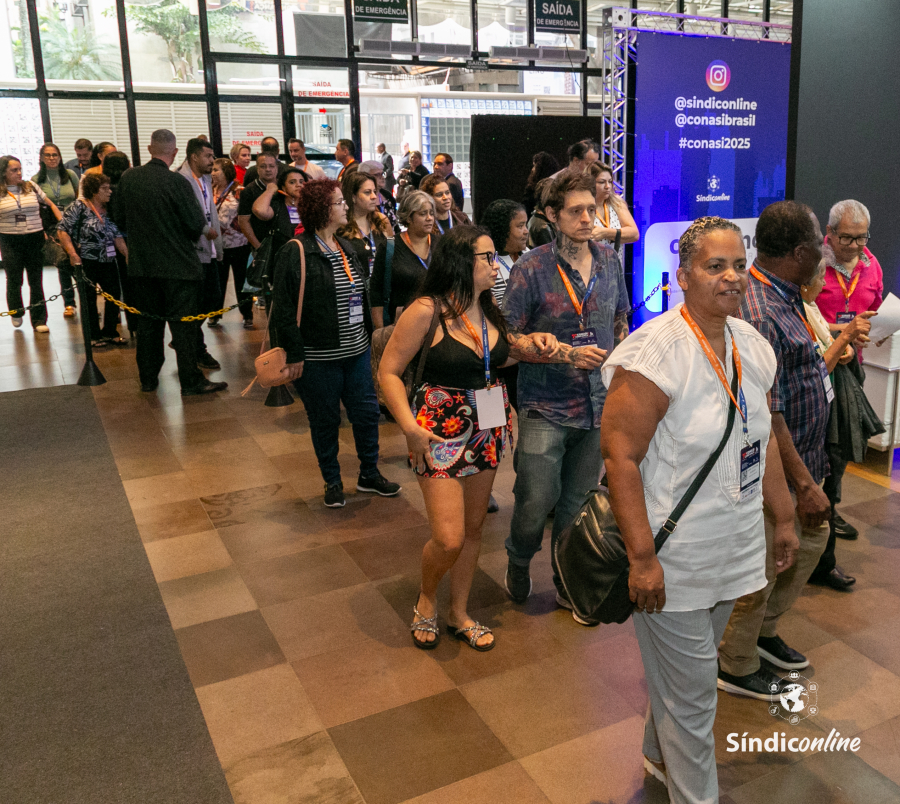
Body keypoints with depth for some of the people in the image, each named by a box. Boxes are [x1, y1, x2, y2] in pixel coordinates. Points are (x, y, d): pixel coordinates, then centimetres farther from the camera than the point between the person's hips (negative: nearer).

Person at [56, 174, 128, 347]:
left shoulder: (108, 210, 10)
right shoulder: (79, 207, -7)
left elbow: (117, 237, 13)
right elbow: (63, 231, -10)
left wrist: (128, 255, 6)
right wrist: (72, 254, -18)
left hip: (108, 261, 6)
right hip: (86, 261, -6)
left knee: (114, 295, 6)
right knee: (89, 298, 3)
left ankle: (110, 333, 20)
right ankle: (93, 336, 13)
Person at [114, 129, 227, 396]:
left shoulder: (128, 178, 2)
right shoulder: (176, 182, -16)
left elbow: (120, 220, 10)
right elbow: (197, 224, -15)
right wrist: (204, 230, 7)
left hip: (141, 263, 5)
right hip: (177, 264, -5)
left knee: (148, 320, 14)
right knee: (183, 323, 0)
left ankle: (148, 378, 23)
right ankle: (191, 381, 4)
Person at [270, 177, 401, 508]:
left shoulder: (346, 248, 11)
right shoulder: (295, 252, -12)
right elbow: (283, 308, -14)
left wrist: (368, 338, 17)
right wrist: (294, 354, -16)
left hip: (356, 351, 7)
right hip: (318, 358, -6)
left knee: (367, 412, 11)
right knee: (325, 421, 8)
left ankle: (369, 474, 29)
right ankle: (332, 481, 26)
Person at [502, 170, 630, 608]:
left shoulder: (609, 260, 5)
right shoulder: (531, 268, -11)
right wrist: (568, 354, -17)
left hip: (597, 405, 4)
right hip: (545, 407, -4)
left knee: (577, 503, 14)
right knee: (537, 499, -3)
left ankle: (568, 584, 32)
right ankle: (518, 562, 29)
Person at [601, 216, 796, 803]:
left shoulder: (751, 344, 4)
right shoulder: (657, 352, -22)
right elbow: (619, 455, -23)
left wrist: (784, 518, 18)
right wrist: (641, 556, -25)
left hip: (732, 546, 8)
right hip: (674, 558, -7)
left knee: (683, 669, 25)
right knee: (690, 689, 6)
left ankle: (660, 756, 49)